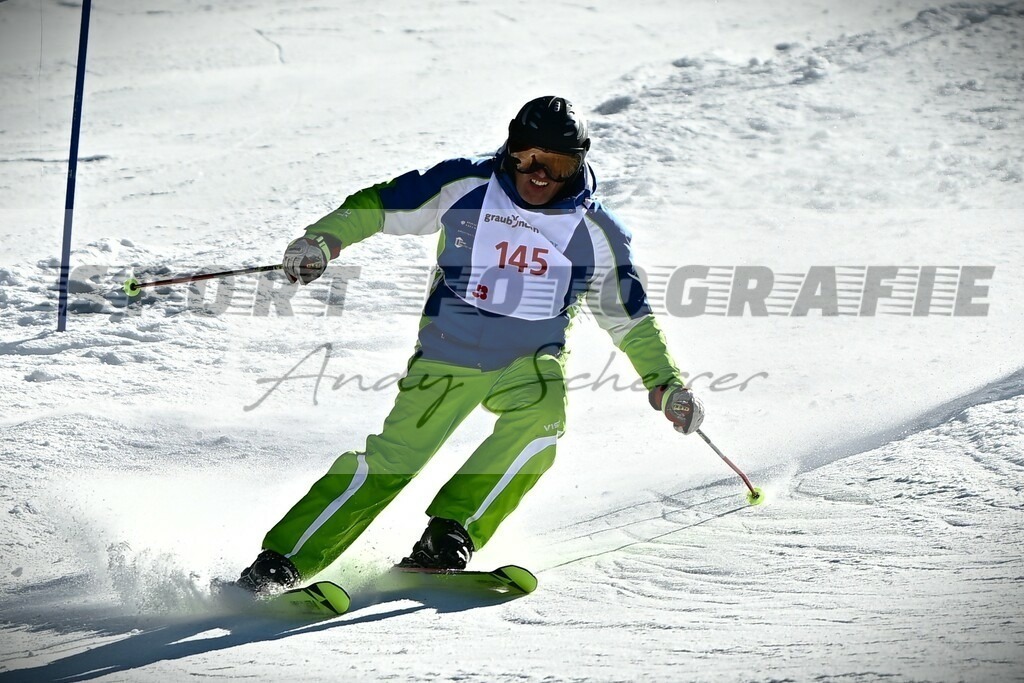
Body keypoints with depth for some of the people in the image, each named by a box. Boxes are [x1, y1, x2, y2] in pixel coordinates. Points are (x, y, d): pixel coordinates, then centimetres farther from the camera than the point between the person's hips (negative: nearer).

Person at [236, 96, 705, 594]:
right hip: (446, 356, -1)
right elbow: (377, 205, -1)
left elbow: (630, 317, 9)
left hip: (529, 362, 2)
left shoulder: (594, 233, -3)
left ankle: (448, 534, -24)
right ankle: (282, 560, -8)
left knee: (539, 421, -32)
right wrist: (323, 240, -17)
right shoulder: (465, 187, -8)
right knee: (390, 462, -14)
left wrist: (664, 384, 1)